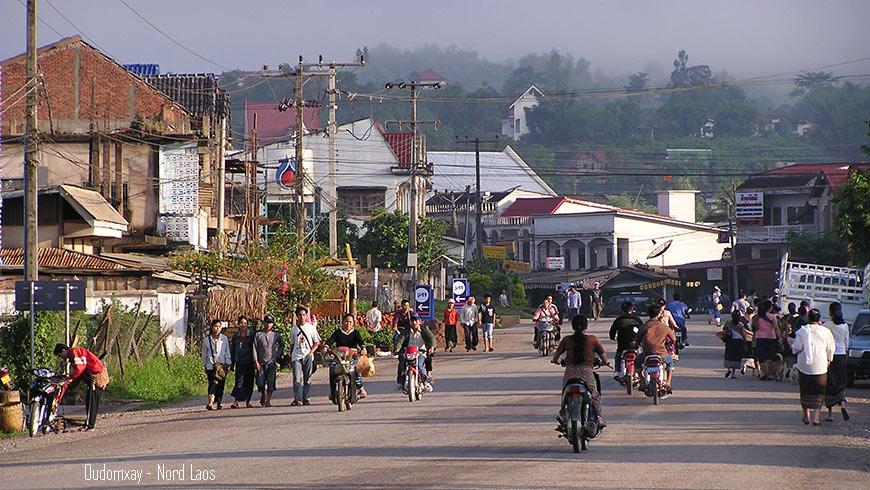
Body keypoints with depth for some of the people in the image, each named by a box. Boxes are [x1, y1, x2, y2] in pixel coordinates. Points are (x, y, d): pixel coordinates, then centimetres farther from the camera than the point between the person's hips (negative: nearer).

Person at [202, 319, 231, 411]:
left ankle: (219, 403, 9)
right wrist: (205, 365, 10)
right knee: (212, 383, -14)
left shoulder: (224, 339, 7)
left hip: (222, 365, 1)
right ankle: (211, 402, -22)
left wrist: (227, 364, 5)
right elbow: (204, 354, 12)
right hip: (211, 365, -1)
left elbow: (227, 352, 11)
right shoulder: (207, 340, 6)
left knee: (220, 385, 0)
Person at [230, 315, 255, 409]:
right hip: (239, 362, 1)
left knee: (249, 382, 3)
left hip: (249, 362, -1)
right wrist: (232, 364, 11)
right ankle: (236, 401, -14)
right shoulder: (235, 337, 10)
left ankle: (247, 401, 15)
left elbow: (254, 349, 4)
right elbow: (232, 351, 15)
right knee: (239, 382, -8)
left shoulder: (251, 335, 3)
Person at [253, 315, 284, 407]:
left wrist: (278, 355, 10)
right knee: (260, 382, -2)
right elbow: (255, 348, 2)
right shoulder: (258, 335, 4)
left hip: (272, 362, 0)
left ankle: (268, 400, -6)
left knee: (271, 382, -10)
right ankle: (263, 396, 26)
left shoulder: (276, 335, 8)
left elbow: (281, 345, 23)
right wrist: (256, 361, -5)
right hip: (261, 363, 0)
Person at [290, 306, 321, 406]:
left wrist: (311, 352, -7)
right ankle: (297, 399, -18)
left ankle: (305, 399, 8)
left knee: (307, 379, 2)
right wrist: (290, 357, 16)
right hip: (296, 357, 1)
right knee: (297, 378, -12)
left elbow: (317, 342, 7)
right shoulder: (294, 329, 12)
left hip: (308, 357, -1)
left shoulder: (311, 328, 6)